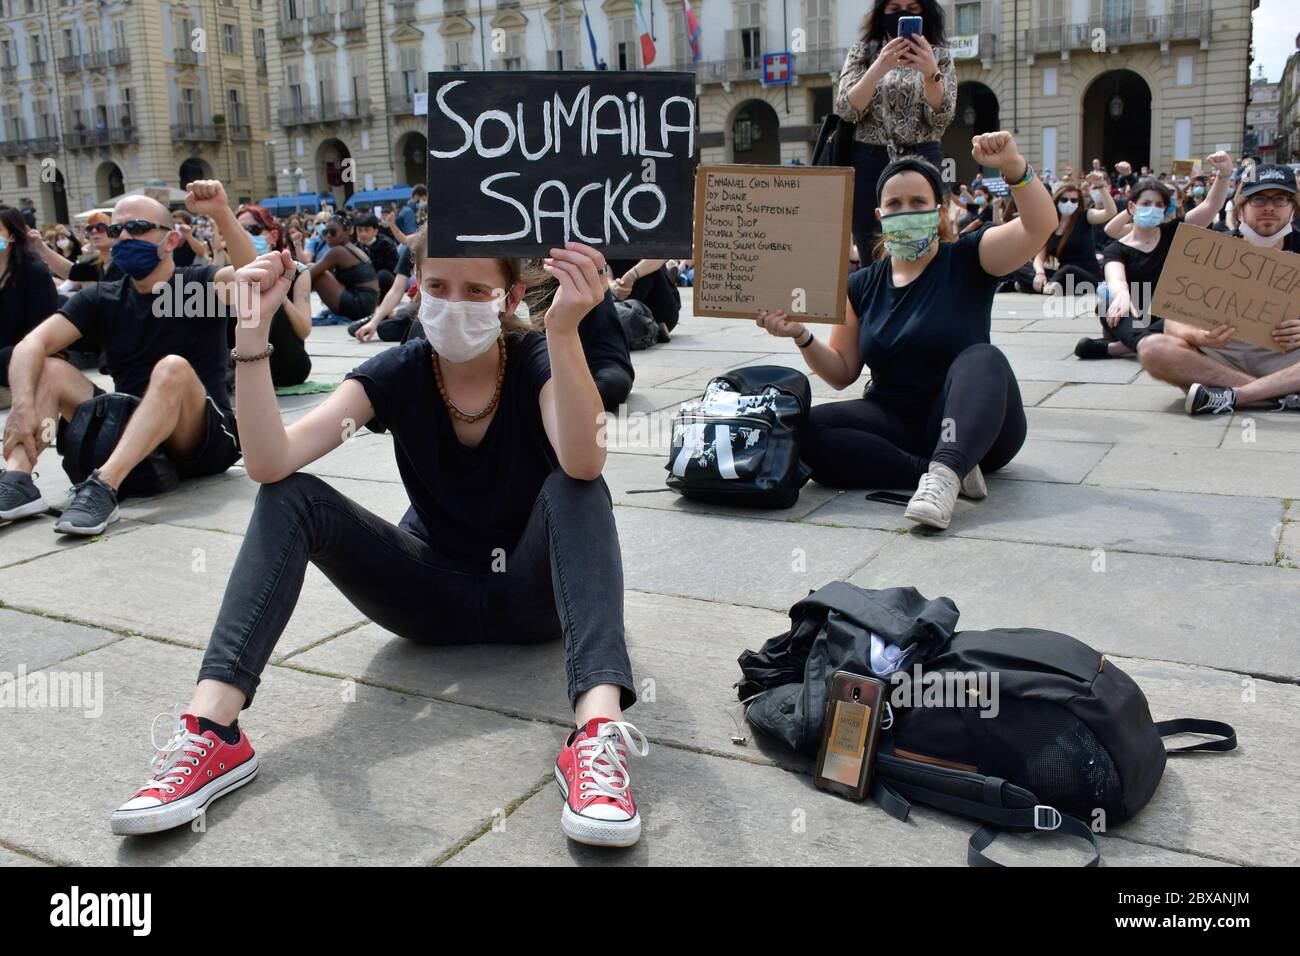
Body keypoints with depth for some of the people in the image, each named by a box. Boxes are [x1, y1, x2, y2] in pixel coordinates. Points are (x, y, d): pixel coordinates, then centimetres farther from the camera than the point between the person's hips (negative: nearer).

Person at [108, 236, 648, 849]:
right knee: (291, 497, -18)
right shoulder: (398, 373, -10)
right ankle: (212, 730, -31)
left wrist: (564, 331, -50)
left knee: (573, 488, -33)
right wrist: (251, 333, -32)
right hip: (433, 589, 2)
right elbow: (270, 464, -23)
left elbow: (583, 465, -39)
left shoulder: (538, 361, -15)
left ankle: (598, 732, -49)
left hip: (532, 591, -2)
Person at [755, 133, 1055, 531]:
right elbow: (842, 373, 10)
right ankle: (938, 471, -29)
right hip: (894, 422, 3)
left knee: (982, 359, -33)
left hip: (971, 425, -2)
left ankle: (943, 473, -52)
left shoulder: (968, 260, 0)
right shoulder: (862, 285, 9)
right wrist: (802, 336, -7)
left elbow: (1040, 226, -17)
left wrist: (1014, 167, -33)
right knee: (808, 430, -24)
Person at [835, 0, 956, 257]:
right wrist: (879, 68, -21)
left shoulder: (939, 57, 8)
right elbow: (846, 110, -6)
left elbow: (941, 118, -6)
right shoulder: (862, 53, 9)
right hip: (868, 163, 1)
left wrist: (930, 72, -22)